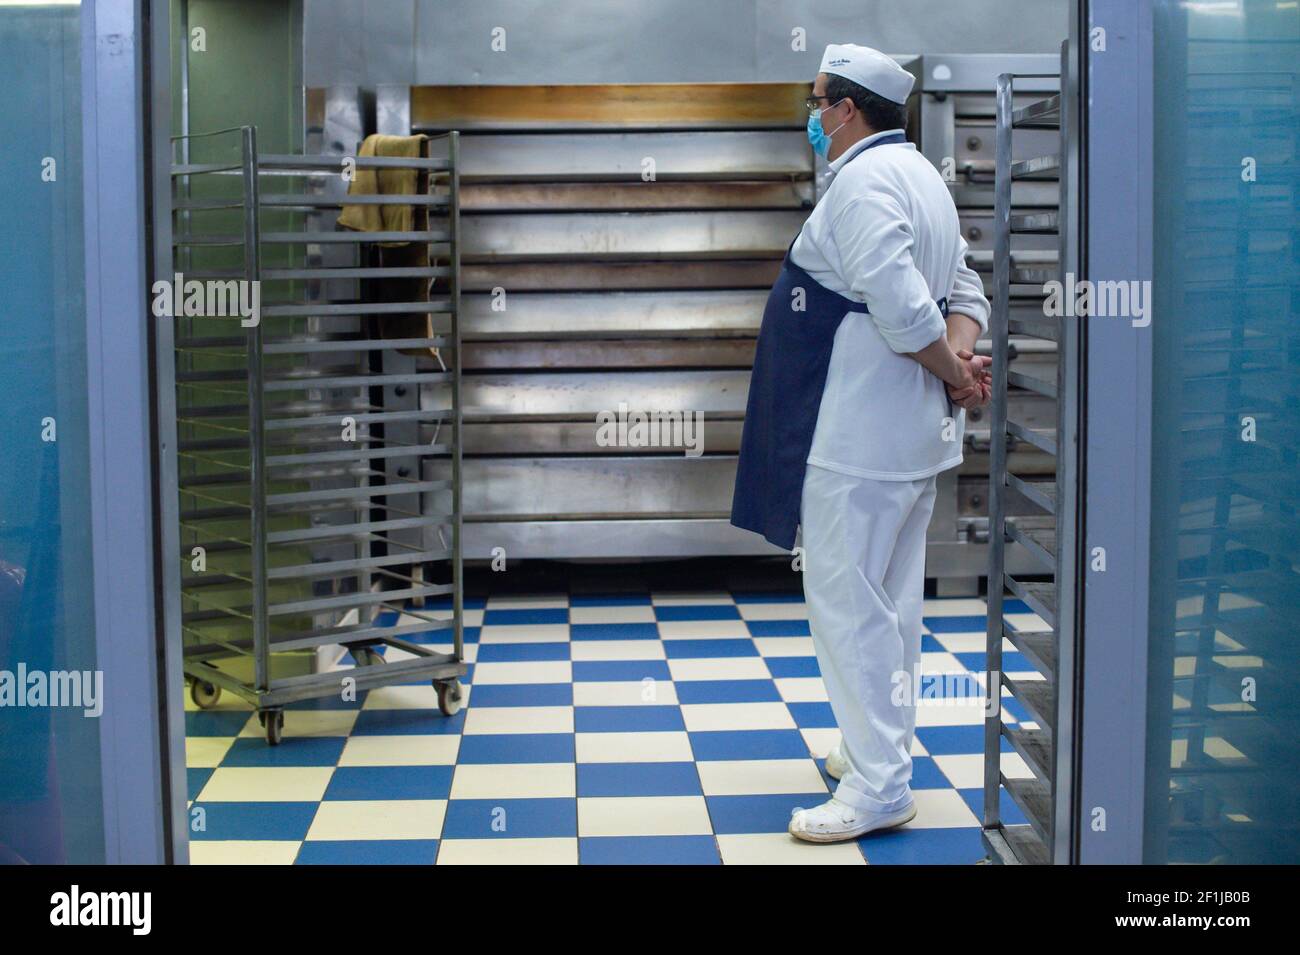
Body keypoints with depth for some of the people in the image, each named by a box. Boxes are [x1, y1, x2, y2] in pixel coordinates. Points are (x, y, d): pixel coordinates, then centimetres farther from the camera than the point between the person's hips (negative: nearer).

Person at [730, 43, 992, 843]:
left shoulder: (862, 182, -16)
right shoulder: (920, 175, 16)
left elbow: (903, 307, -26)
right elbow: (964, 290, 15)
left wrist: (955, 374, -11)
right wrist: (960, 361, -2)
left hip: (858, 438, -10)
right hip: (914, 430, 10)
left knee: (848, 604, -6)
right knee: (891, 601, 18)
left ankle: (878, 787, -3)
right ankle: (883, 748, 29)